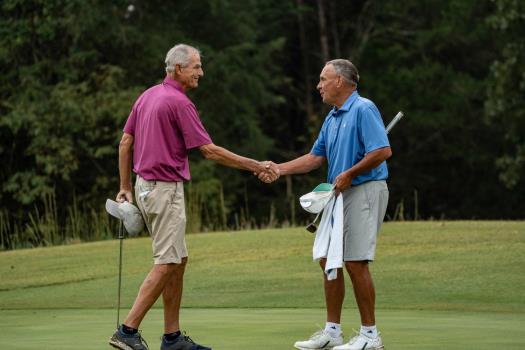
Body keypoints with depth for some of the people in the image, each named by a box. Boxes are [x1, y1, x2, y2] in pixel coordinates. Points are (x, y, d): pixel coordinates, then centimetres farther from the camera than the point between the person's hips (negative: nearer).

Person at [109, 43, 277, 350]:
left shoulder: (147, 96, 12)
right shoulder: (179, 103, -16)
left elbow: (125, 143, 14)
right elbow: (209, 151, -17)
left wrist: (125, 187, 18)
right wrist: (255, 166, -10)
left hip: (145, 185, 9)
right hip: (166, 189, -9)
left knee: (179, 260, 13)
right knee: (166, 264, -7)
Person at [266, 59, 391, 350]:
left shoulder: (363, 110, -13)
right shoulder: (332, 118, 16)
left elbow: (382, 151, -22)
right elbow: (316, 157, 21)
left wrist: (348, 174, -18)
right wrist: (278, 169, 12)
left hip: (364, 192, -10)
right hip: (341, 195, 10)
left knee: (355, 263, -10)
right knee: (328, 260, 9)